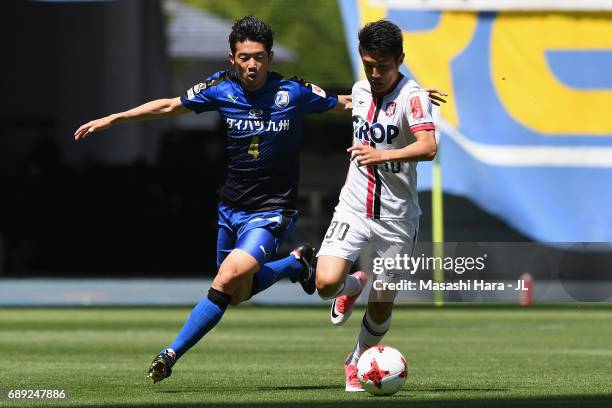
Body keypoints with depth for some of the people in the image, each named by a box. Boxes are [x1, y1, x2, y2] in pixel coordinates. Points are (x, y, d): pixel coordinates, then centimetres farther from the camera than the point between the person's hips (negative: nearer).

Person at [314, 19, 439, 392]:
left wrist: (382, 155, -42)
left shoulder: (412, 96, -14)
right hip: (353, 208, 4)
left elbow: (427, 147, -30)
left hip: (396, 218, -4)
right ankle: (353, 286, 19)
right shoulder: (361, 90, 7)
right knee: (327, 283, -17)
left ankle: (357, 362, 32)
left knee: (381, 306, 4)